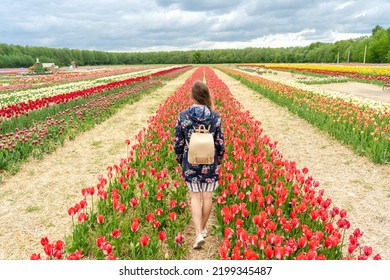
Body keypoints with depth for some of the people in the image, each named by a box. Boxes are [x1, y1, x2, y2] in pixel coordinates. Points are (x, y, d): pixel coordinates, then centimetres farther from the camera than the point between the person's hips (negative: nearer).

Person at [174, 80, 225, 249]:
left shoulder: (183, 116, -10)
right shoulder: (215, 117, -9)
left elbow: (178, 144, -5)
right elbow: (220, 144, -4)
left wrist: (180, 160, 12)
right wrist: (218, 161, 13)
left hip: (190, 164, 0)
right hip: (210, 164, 1)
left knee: (195, 197, 12)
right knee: (207, 196, 15)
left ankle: (198, 233, 3)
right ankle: (203, 229, 33)